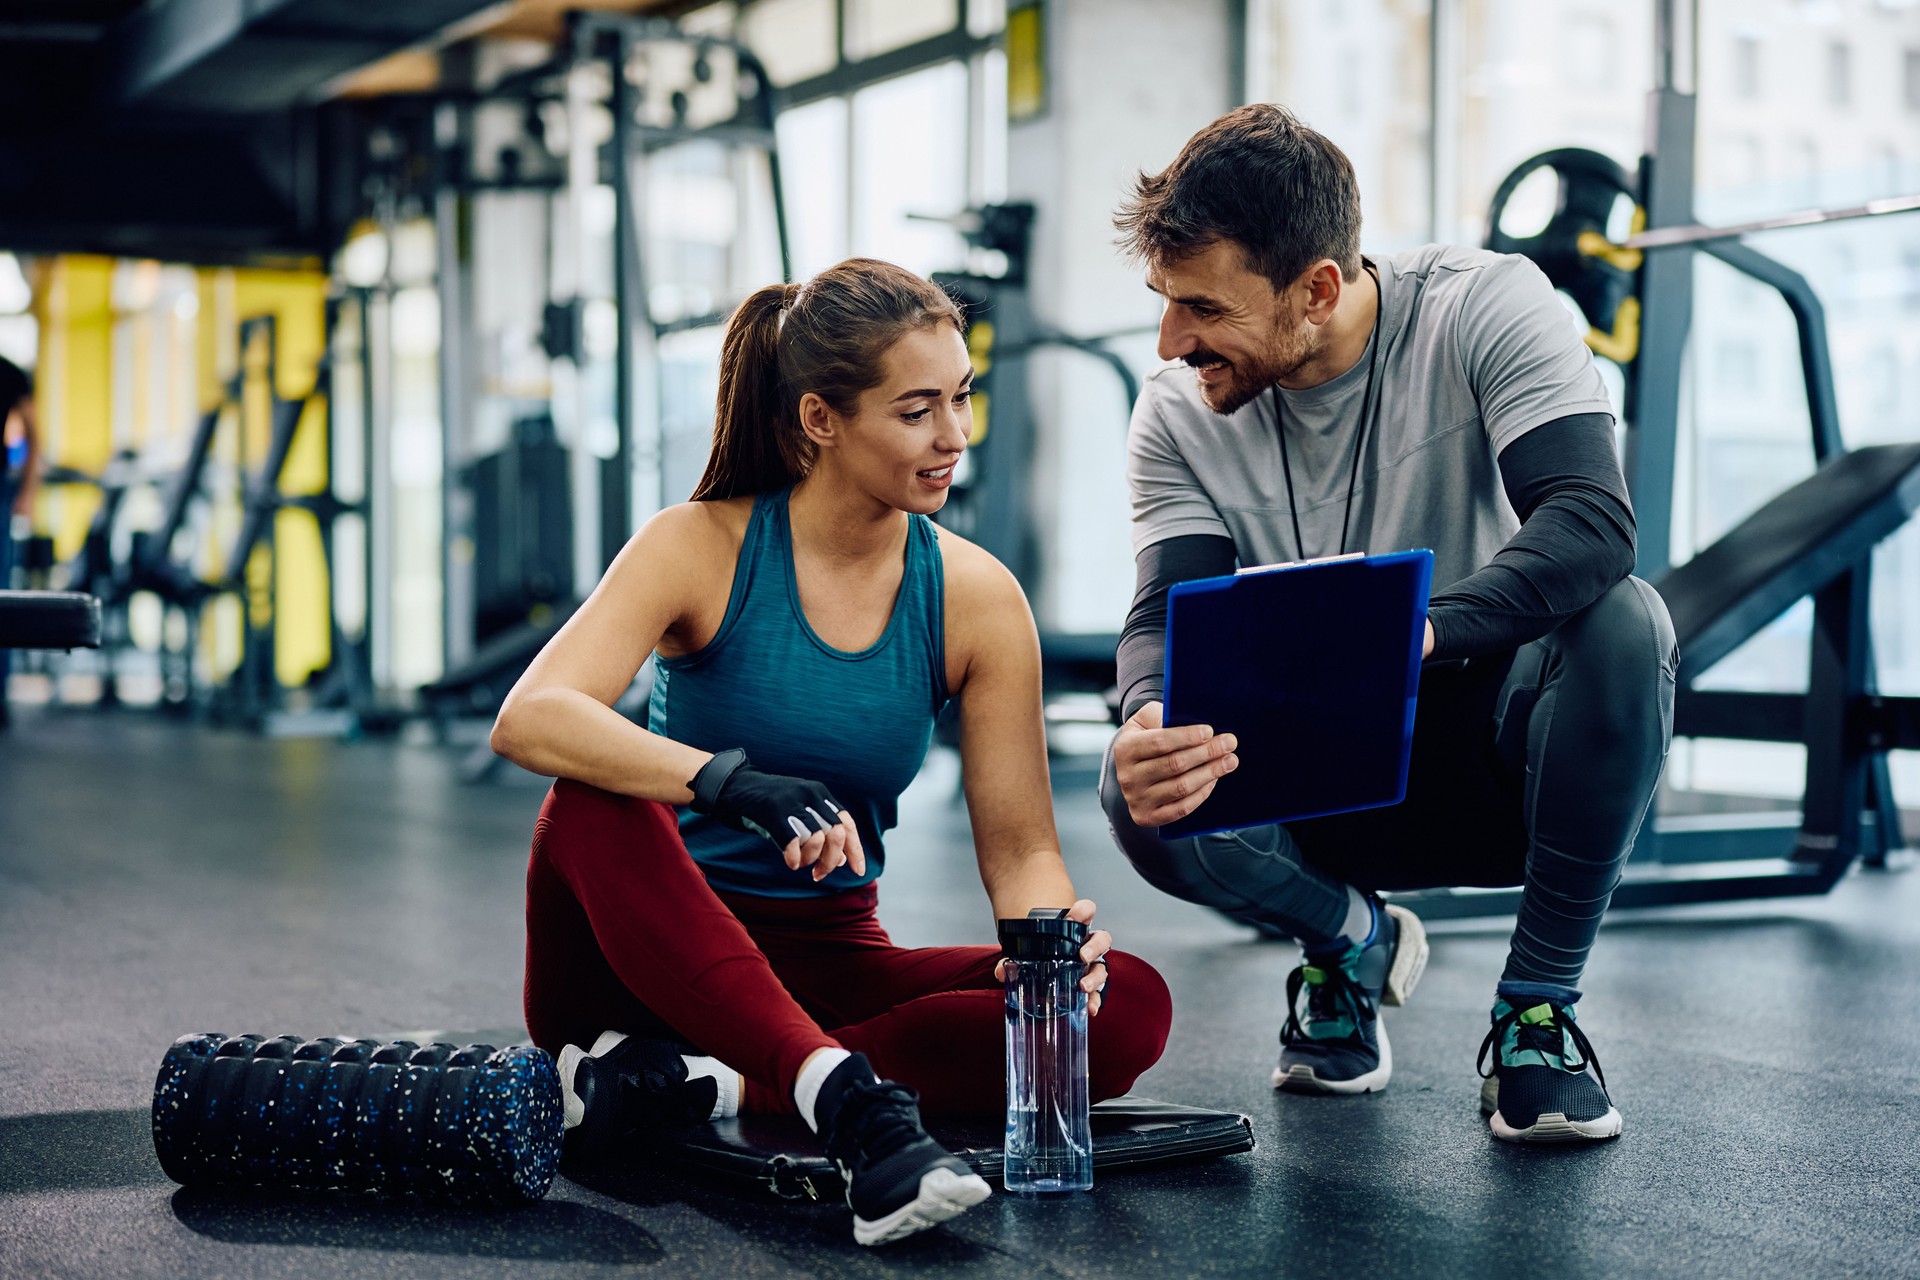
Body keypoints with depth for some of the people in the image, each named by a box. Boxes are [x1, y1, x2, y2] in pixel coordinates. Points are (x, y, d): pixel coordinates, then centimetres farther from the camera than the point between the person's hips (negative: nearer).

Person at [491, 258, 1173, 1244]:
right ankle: (851, 1100, -47)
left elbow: (1019, 845, -1)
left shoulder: (975, 597, -2)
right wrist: (731, 782, -43)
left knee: (1130, 1007, -21)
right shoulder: (702, 548, -11)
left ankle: (697, 1084, -28)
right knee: (594, 803, -35)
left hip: (822, 968, 3)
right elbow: (527, 720, -27)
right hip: (654, 960, -3)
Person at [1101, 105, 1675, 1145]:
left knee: (1623, 619, -34)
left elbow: (1594, 523, -31)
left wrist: (1419, 630, -48)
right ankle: (1350, 941, 6)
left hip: (1498, 747, -2)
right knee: (1146, 793, -28)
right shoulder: (1180, 412, -7)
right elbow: (1166, 613, -15)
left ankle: (1536, 1011, -17)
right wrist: (1149, 718, -40)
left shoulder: (1487, 308, -17)